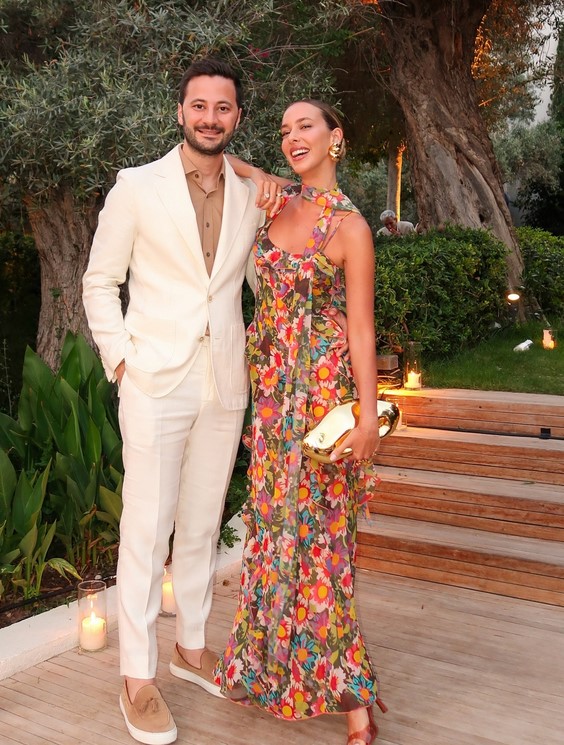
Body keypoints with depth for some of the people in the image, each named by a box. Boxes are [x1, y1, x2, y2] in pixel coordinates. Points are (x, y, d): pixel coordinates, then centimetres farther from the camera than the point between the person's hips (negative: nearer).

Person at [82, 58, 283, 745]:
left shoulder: (251, 194, 10)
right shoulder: (137, 187, -1)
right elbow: (99, 282, 2)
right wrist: (121, 359, -6)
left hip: (225, 384, 4)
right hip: (156, 381, -4)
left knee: (202, 525, 14)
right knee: (147, 528, -1)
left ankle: (191, 647, 31)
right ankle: (138, 681, 12)